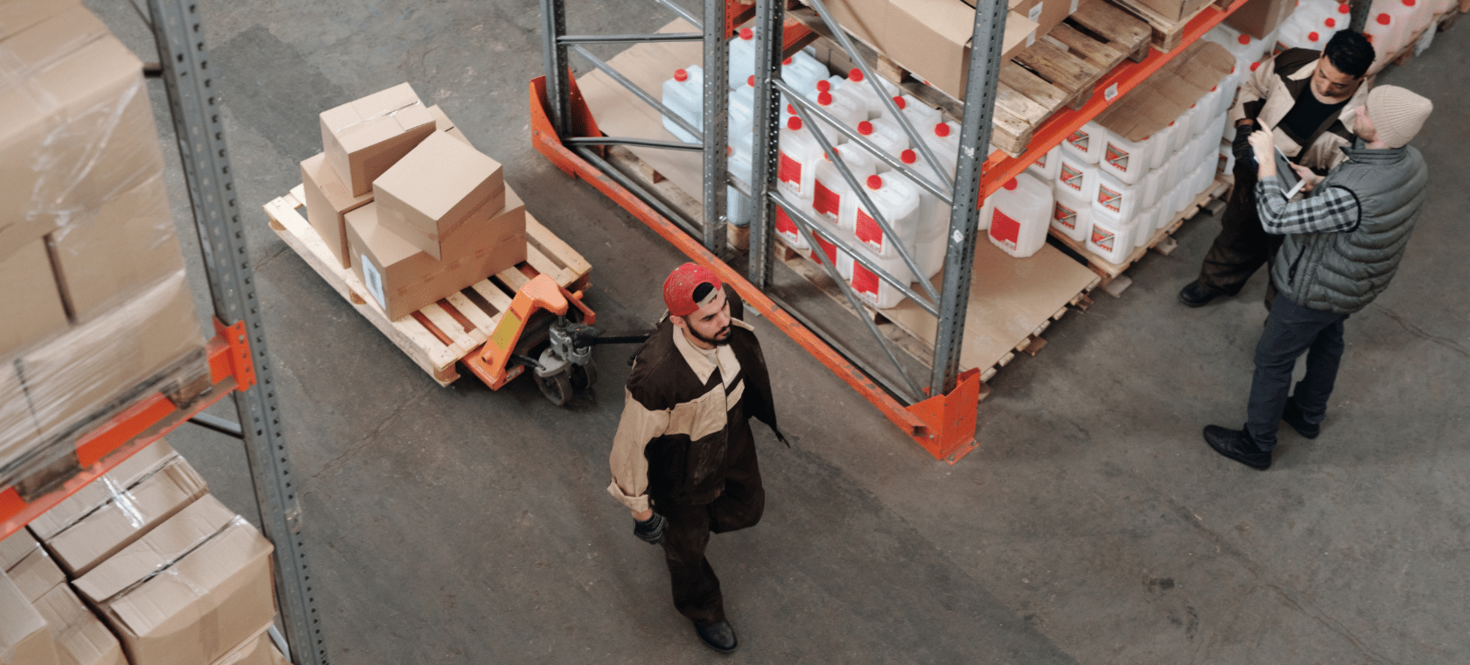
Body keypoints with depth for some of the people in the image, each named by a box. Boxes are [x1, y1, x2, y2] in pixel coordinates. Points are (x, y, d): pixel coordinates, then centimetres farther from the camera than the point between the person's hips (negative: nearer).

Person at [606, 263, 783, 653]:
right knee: (688, 542, 22)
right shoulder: (657, 374, -47)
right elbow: (633, 441, -29)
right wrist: (638, 505, -13)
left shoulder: (729, 309, -28)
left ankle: (674, 525, 59)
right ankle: (702, 611, 55)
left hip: (733, 441, 6)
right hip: (683, 467, -5)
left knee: (747, 508, 29)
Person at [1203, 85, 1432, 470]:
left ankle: (1256, 445, 36)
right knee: (1326, 341, 32)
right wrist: (1320, 184, -6)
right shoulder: (1411, 162, -17)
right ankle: (1308, 415, 58)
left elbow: (1275, 219, -37)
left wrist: (1266, 161, -28)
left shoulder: (1353, 196, -45)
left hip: (1316, 291, -8)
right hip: (1357, 284, 8)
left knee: (1273, 360, 15)